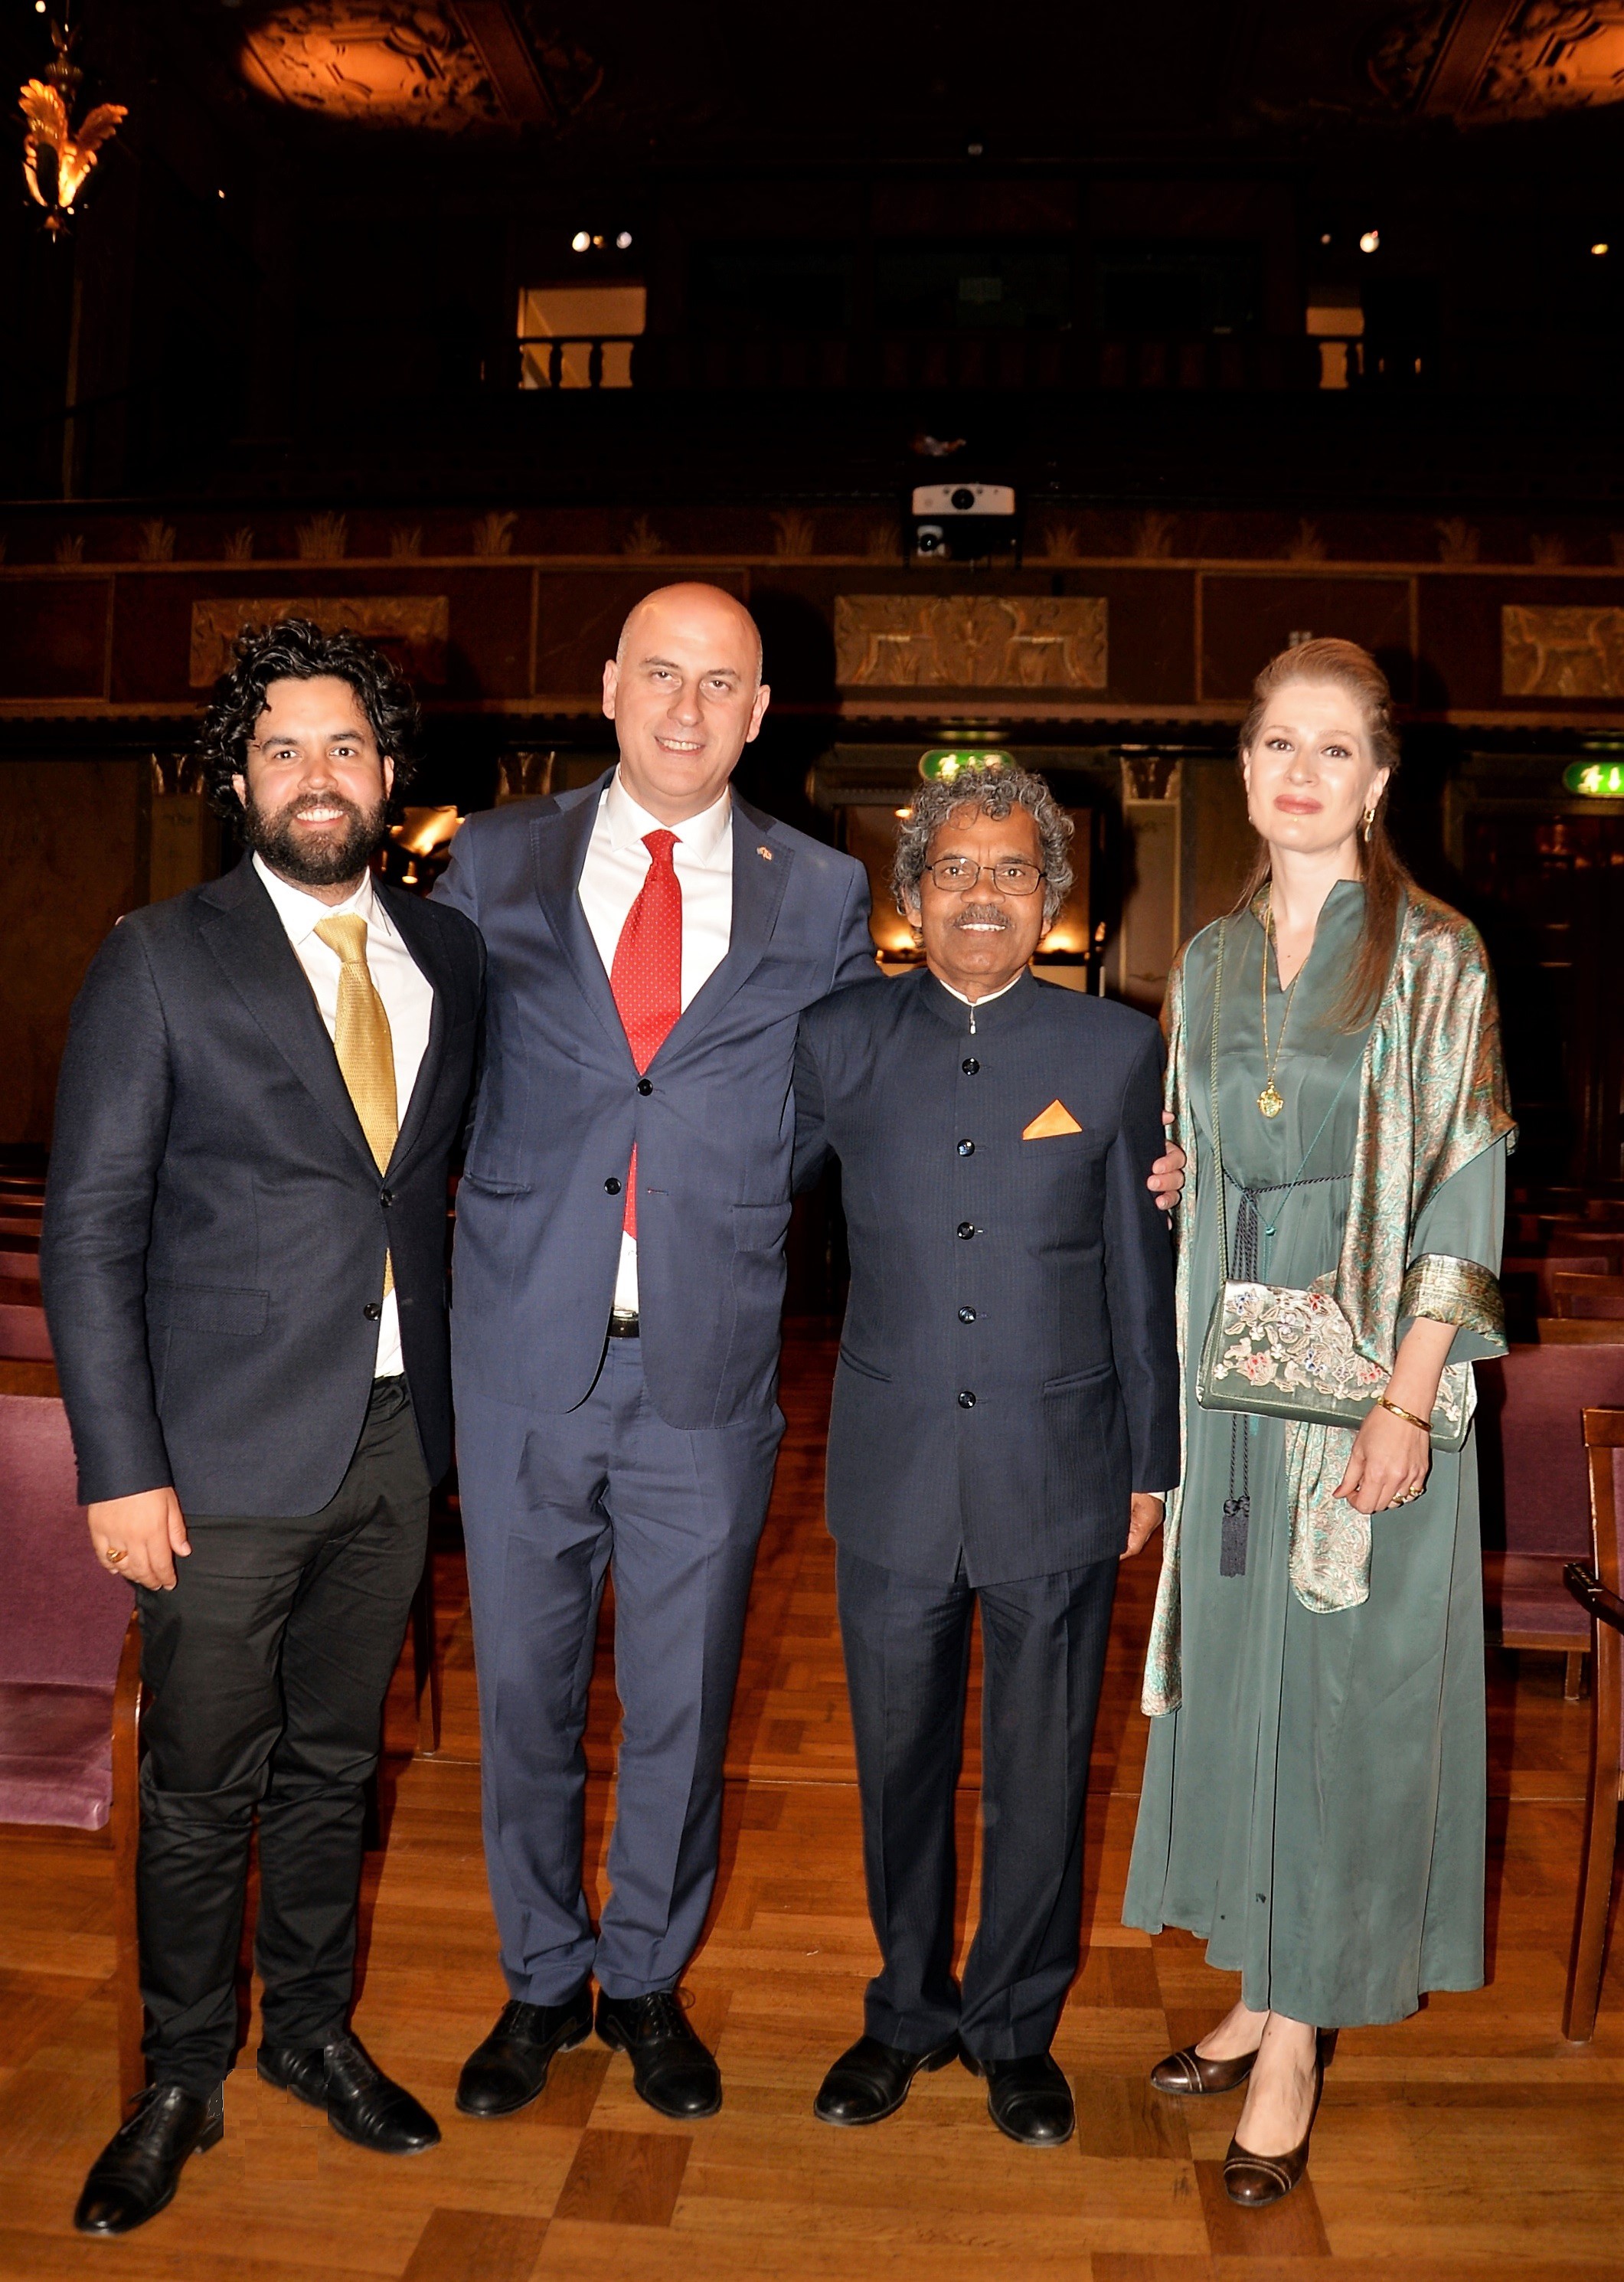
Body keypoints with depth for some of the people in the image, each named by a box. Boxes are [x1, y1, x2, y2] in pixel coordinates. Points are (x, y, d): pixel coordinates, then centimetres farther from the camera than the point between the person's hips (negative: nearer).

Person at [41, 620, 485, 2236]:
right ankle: (181, 2083, 32)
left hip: (396, 1436, 4)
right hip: (229, 1451, -3)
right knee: (200, 1791, 10)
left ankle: (314, 2031, 39)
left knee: (331, 1766, 19)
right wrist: (121, 1468, -13)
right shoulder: (159, 962, -6)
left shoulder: (450, 957, 6)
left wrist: (454, 1394, 4)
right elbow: (89, 1230, -8)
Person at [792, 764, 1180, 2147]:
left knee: (1040, 1771, 13)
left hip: (1059, 1477, -1)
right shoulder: (841, 1042, 1)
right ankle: (910, 2011, 38)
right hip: (893, 1472, 1)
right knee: (899, 1759, 15)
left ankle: (1016, 2029, 35)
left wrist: (1154, 1463, 5)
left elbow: (1144, 1275, 3)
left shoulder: (1118, 1050, 0)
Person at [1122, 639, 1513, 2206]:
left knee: (1342, 1686, 3)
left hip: (1368, 1375, -5)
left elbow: (1464, 1190, -9)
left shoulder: (1436, 960, -5)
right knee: (1237, 1675, 12)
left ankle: (1298, 2046, 17)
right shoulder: (1210, 964, 9)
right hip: (1230, 1371, 5)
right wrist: (1169, 1386, 4)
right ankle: (1259, 1989, 30)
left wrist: (1405, 1400, -16)